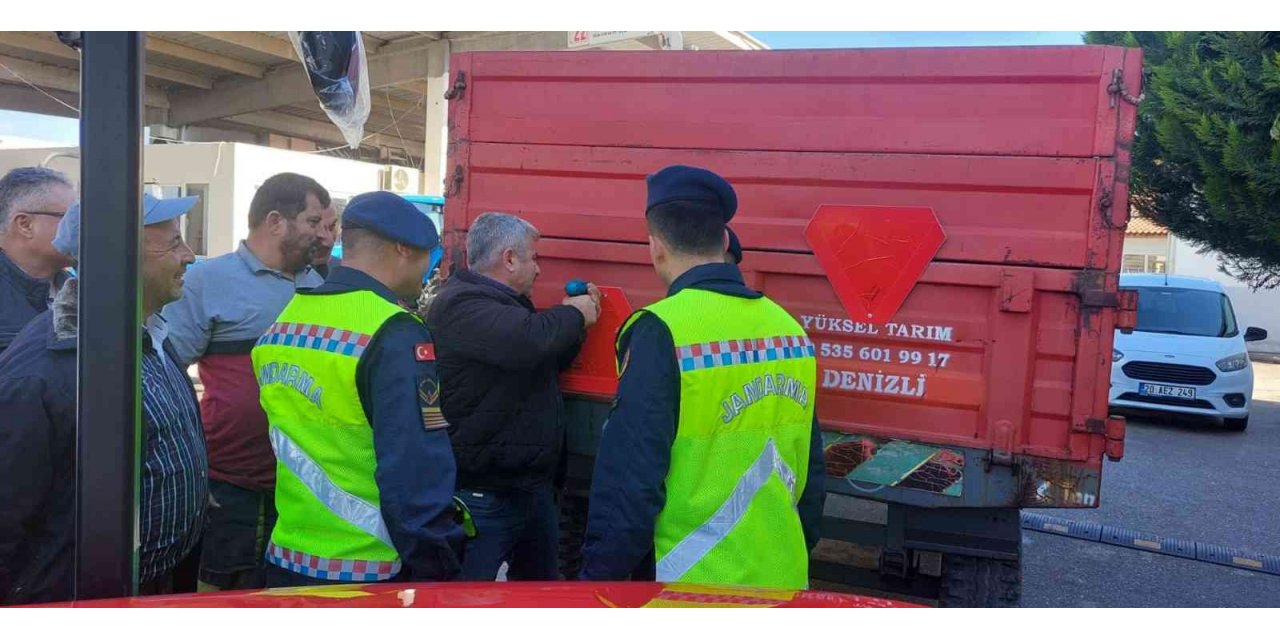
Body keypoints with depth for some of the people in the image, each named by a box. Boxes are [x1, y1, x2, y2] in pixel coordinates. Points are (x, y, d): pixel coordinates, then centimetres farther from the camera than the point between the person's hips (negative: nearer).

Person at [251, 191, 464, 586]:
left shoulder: (280, 325, 5)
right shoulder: (396, 337, -19)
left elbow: (288, 446, 12)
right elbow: (416, 471, -23)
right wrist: (436, 568, -16)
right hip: (369, 574, -7)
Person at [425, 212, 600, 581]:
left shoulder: (511, 304, 16)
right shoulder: (461, 305, -17)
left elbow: (551, 361, 28)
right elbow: (526, 341, -35)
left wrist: (576, 318, 10)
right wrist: (573, 314, -15)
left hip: (535, 488, 10)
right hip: (482, 498, -10)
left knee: (541, 582, 20)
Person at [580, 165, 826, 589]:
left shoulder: (661, 332, -17)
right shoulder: (788, 327, 2)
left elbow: (631, 477, -18)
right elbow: (810, 466, 10)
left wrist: (600, 578, -7)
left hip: (689, 587, -6)